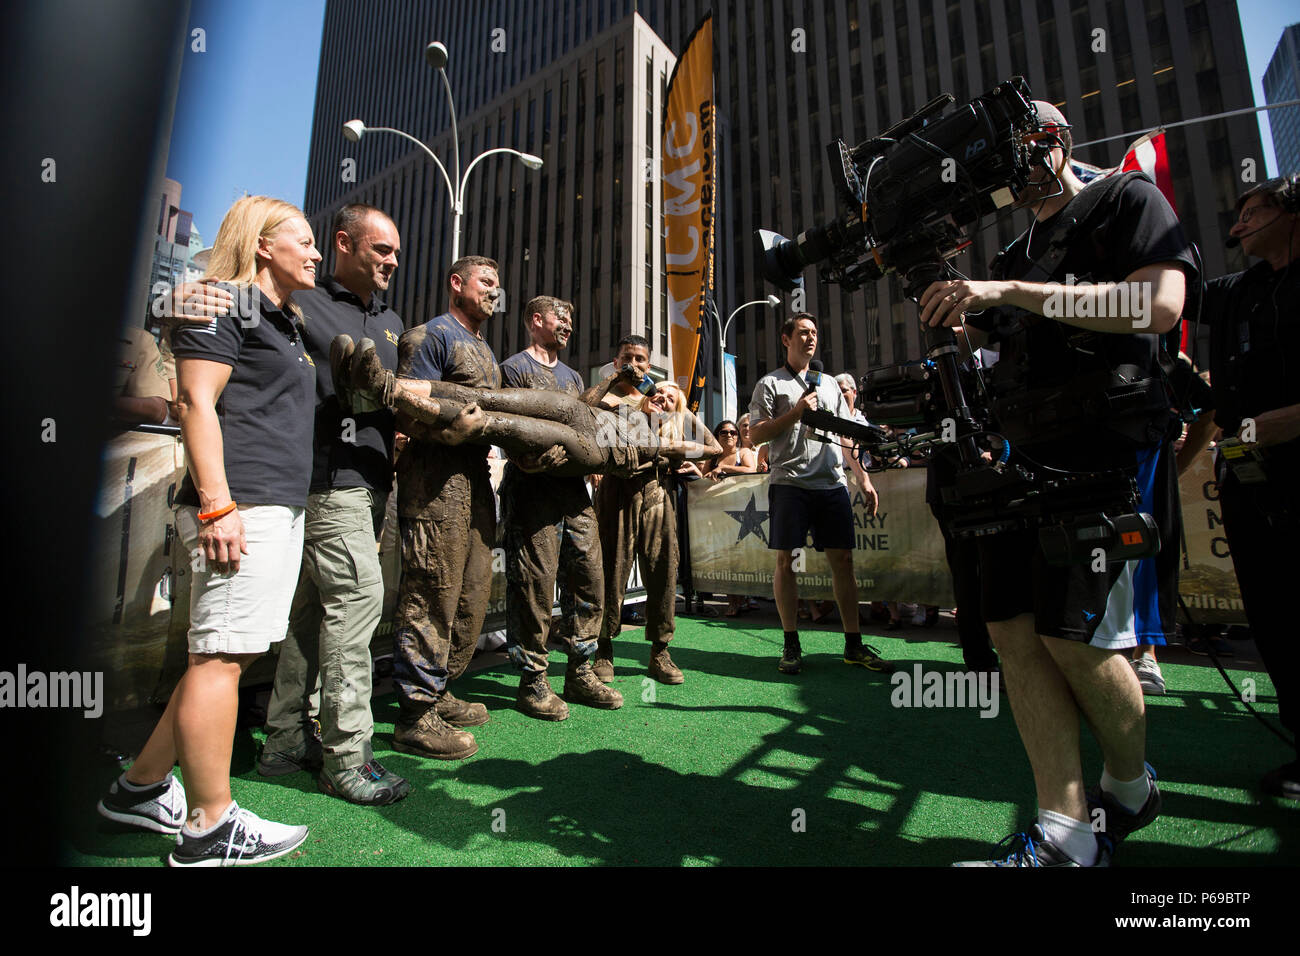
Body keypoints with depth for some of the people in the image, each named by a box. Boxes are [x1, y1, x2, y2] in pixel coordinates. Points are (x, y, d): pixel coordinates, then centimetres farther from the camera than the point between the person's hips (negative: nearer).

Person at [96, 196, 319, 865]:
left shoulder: (283, 321, 26)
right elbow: (195, 402, -12)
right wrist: (216, 505, -20)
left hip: (281, 508, 10)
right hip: (239, 507, -10)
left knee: (232, 654, 13)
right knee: (221, 658, -4)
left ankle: (141, 788, 28)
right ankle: (210, 828, 6)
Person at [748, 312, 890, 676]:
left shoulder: (829, 384, 22)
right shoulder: (770, 384, 7)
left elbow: (846, 437, 22)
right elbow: (756, 435, -1)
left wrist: (864, 478, 14)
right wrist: (796, 412, -10)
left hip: (832, 483, 4)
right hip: (790, 482, -4)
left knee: (842, 560, 3)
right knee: (785, 561, -2)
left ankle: (854, 644, 12)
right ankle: (791, 644, 9)